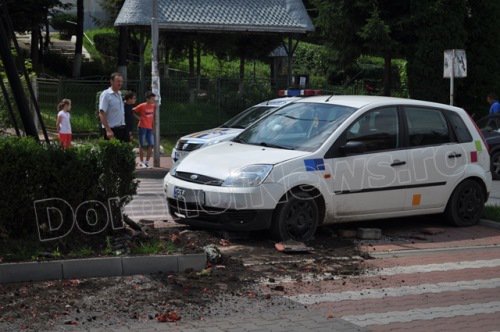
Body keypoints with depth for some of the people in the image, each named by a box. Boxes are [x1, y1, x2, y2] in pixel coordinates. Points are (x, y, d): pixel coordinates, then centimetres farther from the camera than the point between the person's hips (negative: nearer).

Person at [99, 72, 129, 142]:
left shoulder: (119, 94, 15)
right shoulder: (106, 95, -9)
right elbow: (102, 114, -16)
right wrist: (108, 130, -23)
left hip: (122, 128, 8)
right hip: (112, 129, -8)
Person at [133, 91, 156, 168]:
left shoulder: (153, 106, 6)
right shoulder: (142, 106, -10)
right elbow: (133, 111, -5)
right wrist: (138, 117, -8)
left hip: (149, 128, 5)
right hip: (142, 127, -5)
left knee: (151, 145, 0)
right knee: (142, 145, 0)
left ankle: (147, 161, 11)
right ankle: (141, 162, 9)